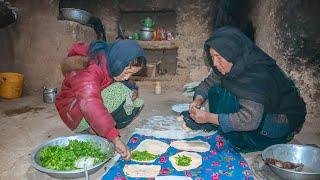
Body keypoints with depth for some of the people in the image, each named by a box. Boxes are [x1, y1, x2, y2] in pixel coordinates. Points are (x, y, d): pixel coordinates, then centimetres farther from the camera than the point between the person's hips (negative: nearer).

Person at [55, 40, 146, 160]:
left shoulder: (113, 65, -7)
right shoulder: (89, 70, -33)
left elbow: (126, 83, 10)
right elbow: (90, 104, -46)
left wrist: (133, 90, -16)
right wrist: (115, 139, -53)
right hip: (75, 114, -8)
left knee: (137, 104, -7)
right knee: (118, 92, -31)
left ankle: (94, 128, -6)